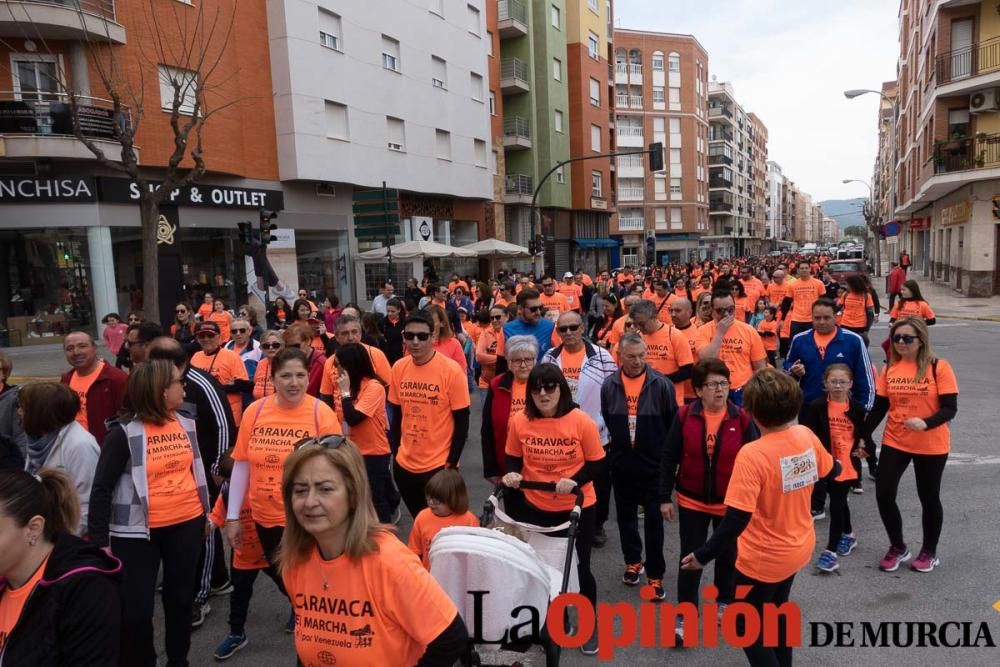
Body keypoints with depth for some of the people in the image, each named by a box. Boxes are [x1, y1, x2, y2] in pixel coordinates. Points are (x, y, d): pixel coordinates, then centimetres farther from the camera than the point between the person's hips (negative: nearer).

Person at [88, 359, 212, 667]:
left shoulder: (186, 423, 2)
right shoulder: (125, 432, -14)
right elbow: (102, 488, -11)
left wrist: (206, 512, 17)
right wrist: (99, 539, -12)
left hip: (187, 524, 5)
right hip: (139, 531, -5)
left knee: (181, 597, 16)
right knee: (136, 608, 1)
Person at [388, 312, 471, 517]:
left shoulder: (451, 370, -15)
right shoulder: (398, 368, -2)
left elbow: (462, 423, -11)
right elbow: (396, 416, 9)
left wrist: (451, 463, -10)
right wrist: (395, 453, 8)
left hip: (439, 466, -4)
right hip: (404, 465, 4)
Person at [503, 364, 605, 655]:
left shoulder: (581, 422, -18)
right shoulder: (520, 422, -11)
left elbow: (597, 464, -10)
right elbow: (513, 459, 3)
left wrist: (575, 481, -27)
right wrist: (511, 474, -18)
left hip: (577, 508, -2)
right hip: (535, 508, 3)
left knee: (579, 567, 9)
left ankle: (590, 626, 36)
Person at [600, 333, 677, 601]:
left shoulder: (661, 384, -11)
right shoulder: (609, 385, -3)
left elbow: (673, 424, -4)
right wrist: (612, 448, 9)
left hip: (654, 464, -3)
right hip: (621, 464, 3)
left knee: (654, 520, 3)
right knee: (626, 516, 17)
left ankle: (655, 574, 16)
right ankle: (633, 561, 36)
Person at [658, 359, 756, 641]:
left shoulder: (742, 418, -12)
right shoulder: (685, 416, -12)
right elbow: (669, 457, -6)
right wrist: (665, 497, -5)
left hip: (731, 503, 1)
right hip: (692, 501, 0)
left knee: (728, 555, 19)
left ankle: (725, 602, 43)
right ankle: (685, 614, 20)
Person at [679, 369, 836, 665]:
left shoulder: (752, 455, -32)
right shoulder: (806, 435, -11)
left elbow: (736, 520, -31)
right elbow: (830, 472, 10)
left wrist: (702, 555, -20)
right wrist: (839, 465, 34)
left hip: (763, 559, -7)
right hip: (799, 548, 7)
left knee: (747, 627, 16)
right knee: (776, 614, 30)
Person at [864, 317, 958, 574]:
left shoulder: (939, 367, -11)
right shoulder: (889, 368, 0)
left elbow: (950, 408, -14)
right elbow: (879, 407, 5)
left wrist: (926, 423, -32)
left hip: (931, 446, -3)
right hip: (894, 442, 3)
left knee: (928, 498, 11)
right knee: (883, 494, -1)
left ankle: (929, 552, 32)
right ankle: (897, 548, 22)